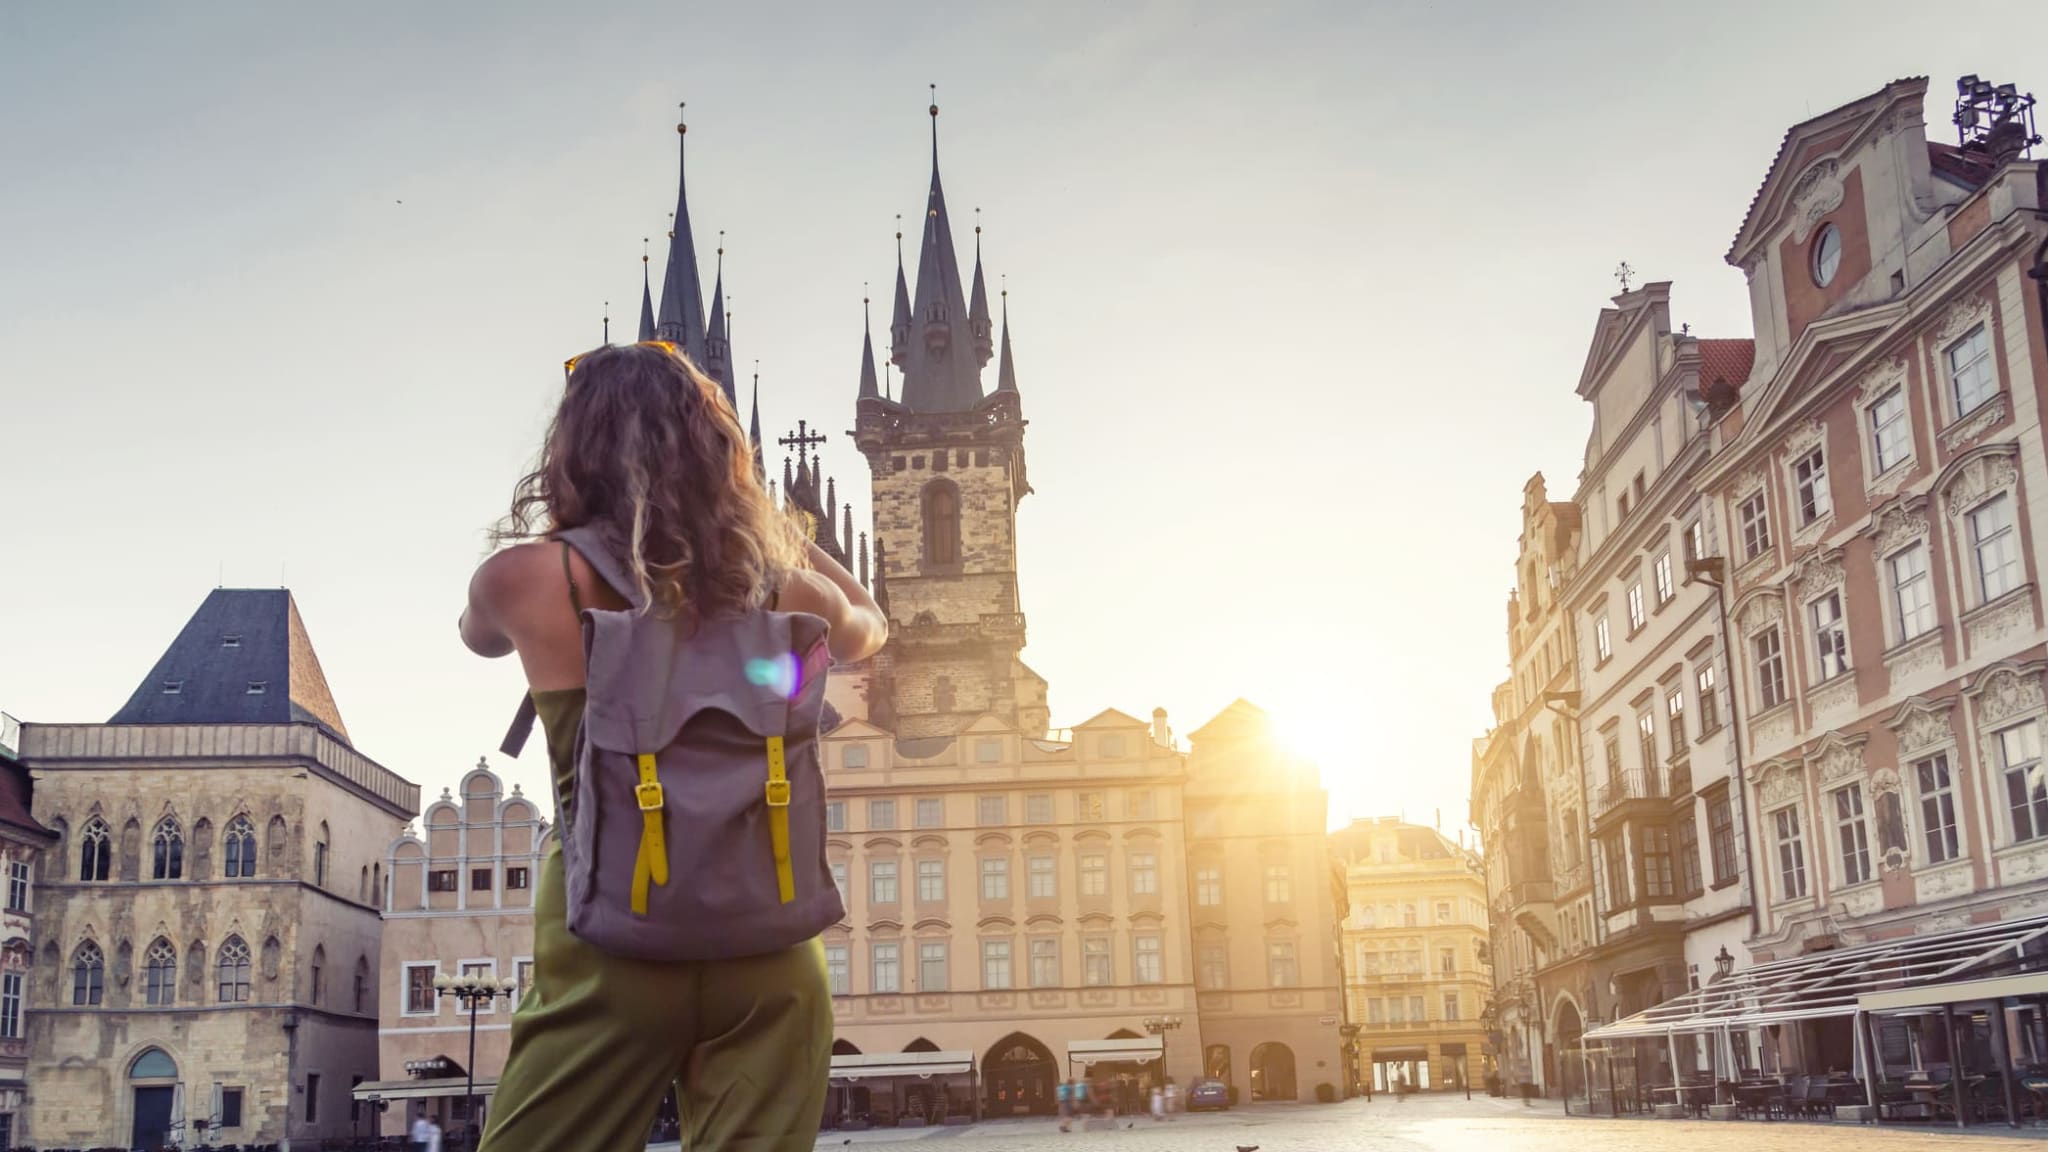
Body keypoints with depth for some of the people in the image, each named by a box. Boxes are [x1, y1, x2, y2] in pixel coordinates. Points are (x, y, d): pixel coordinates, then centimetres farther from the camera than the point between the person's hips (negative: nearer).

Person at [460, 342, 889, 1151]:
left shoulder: (531, 577, -5)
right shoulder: (776, 589, 1)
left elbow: (479, 630, 20)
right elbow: (866, 627, 25)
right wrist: (774, 525, 30)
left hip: (610, 942, -2)